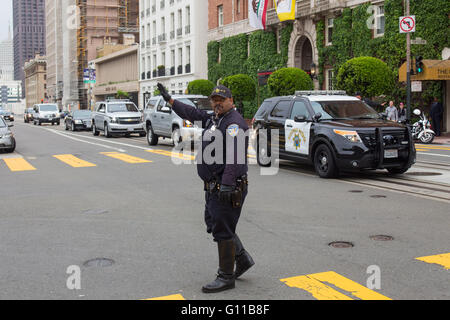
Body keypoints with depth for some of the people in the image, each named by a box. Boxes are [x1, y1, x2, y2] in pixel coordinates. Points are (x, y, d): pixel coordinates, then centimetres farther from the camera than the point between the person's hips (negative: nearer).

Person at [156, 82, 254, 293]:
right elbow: (191, 113, 29)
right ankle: (242, 259, 30)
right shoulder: (212, 120, 15)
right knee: (213, 225, 18)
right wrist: (169, 99, 34)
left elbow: (234, 156, -26)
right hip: (213, 187, 10)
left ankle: (226, 277, 6)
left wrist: (227, 185, -33)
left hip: (228, 188, -10)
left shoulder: (234, 123, -15)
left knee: (223, 231, -5)